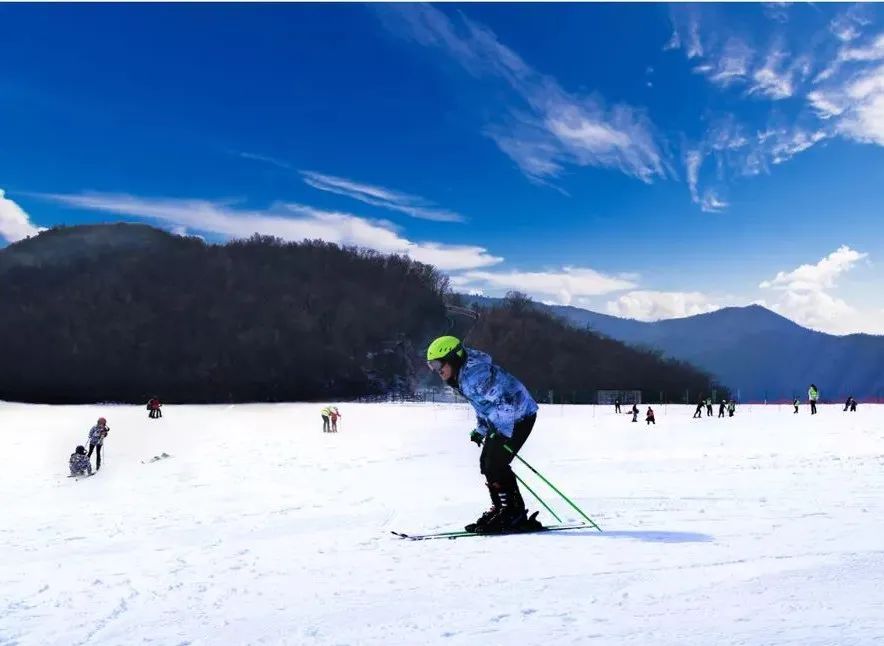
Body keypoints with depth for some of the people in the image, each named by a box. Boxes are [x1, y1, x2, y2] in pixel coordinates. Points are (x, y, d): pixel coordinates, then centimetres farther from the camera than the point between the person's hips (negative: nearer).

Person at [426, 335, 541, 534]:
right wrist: (480, 430, 18)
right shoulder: (462, 376, 7)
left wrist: (502, 433, -27)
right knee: (486, 463, 8)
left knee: (496, 464, -15)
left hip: (520, 416, -10)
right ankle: (500, 509, 16)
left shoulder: (474, 374, -26)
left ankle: (515, 516, -7)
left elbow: (505, 400, -30)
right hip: (501, 422, 10)